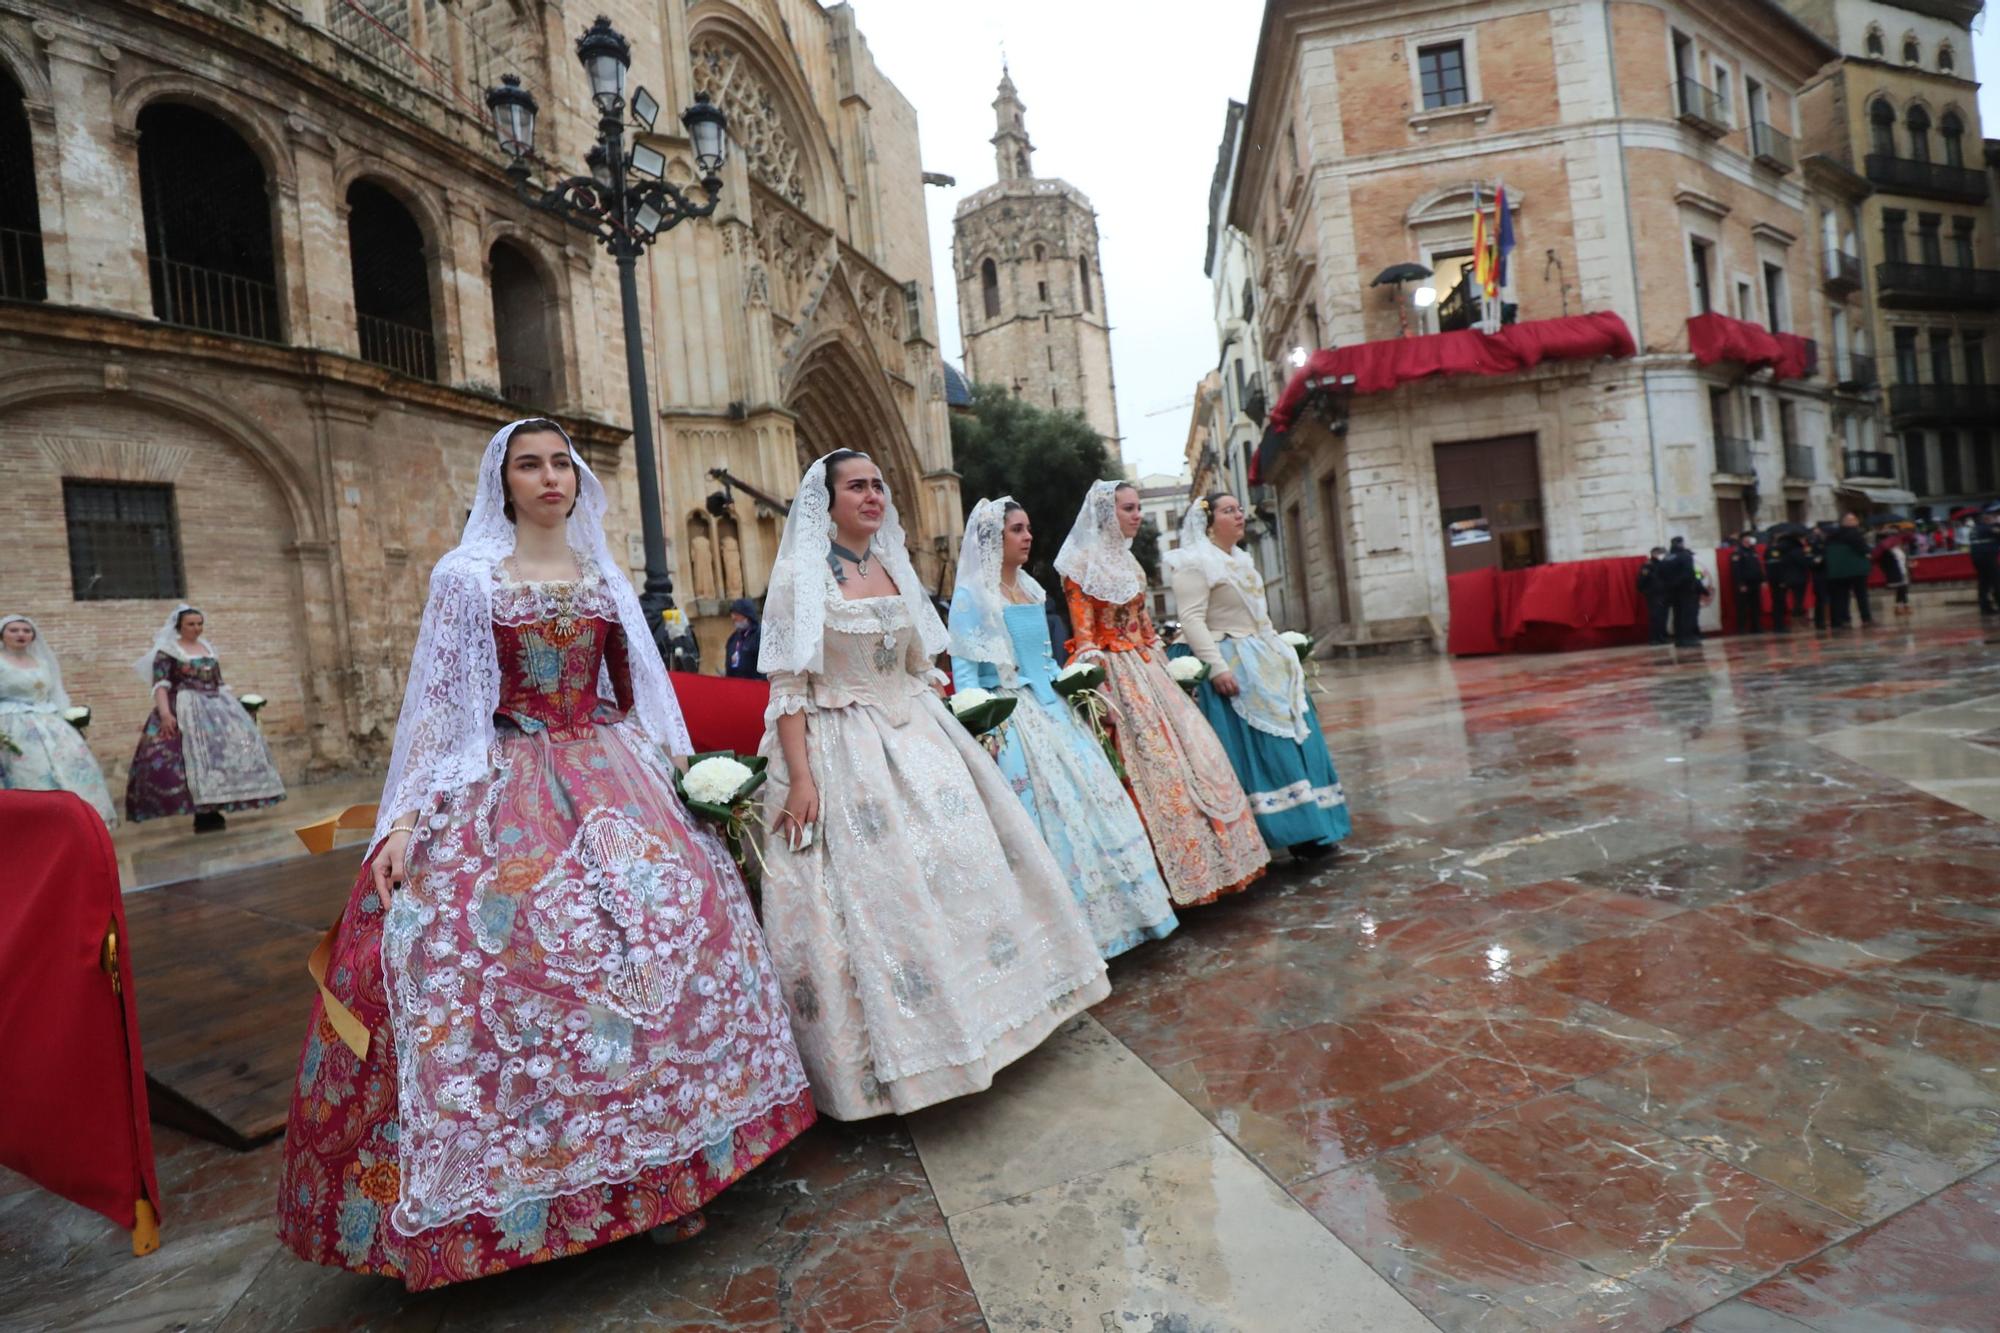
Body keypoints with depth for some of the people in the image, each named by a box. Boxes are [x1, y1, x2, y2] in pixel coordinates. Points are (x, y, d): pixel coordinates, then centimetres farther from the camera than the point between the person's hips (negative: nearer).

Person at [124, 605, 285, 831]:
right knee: (195, 755, -15)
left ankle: (212, 811, 2)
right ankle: (204, 814, -16)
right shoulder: (167, 651, -1)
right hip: (185, 710, -6)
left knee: (224, 747, -1)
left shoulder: (208, 649, 17)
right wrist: (165, 713, -24)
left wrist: (230, 709, 17)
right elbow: (160, 685, -11)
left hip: (215, 707, 6)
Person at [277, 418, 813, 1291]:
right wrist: (406, 819, -10)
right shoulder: (467, 575, 0)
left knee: (667, 922, -4)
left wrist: (679, 776, 10)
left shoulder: (602, 573, 12)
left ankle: (659, 1156, 12)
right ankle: (518, 1186, 12)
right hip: (509, 789, -3)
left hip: (610, 779, 4)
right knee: (506, 952, -9)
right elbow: (438, 702, -2)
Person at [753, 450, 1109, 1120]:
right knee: (871, 892, -5)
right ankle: (889, 1059, 11)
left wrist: (946, 733, 13)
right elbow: (787, 688, -12)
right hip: (843, 751, -6)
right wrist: (799, 780, -19)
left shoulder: (893, 570, 12)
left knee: (957, 868, 9)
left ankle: (971, 1011, 28)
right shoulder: (802, 574, -7)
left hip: (915, 739, 7)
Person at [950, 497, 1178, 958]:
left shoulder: (1031, 588, 15)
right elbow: (964, 669, -12)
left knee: (1093, 801, 7)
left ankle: (1112, 913, 21)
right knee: (1050, 818, -6)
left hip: (1051, 709, 8)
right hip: (1011, 719, -7)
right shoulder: (971, 596, -8)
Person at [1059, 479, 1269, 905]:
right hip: (1116, 674, -8)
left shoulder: (1127, 560, 17)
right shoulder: (1082, 563, -6)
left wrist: (1163, 664, 16)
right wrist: (1095, 687, -19)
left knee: (1192, 747, 5)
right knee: (1154, 763, -10)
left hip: (1147, 668, 8)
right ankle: (1177, 874, -1)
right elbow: (1084, 634, -12)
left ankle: (1210, 862, 15)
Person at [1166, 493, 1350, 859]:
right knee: (1258, 749, -9)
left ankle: (1307, 831, 19)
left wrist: (1284, 653, 21)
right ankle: (1279, 830, 0)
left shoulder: (1242, 559, 18)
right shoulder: (1195, 563, -10)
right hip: (1235, 667, -9)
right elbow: (1192, 621, -18)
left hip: (1268, 662, 9)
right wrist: (1217, 668, -26)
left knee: (1295, 740, 9)